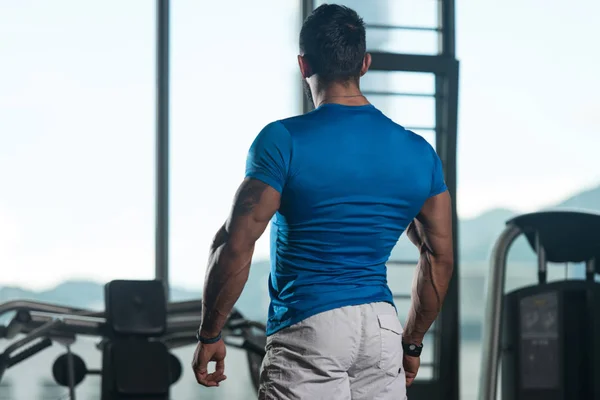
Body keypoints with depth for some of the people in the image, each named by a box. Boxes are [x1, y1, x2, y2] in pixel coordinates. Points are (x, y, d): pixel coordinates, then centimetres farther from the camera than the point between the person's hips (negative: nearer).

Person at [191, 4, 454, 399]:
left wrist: (210, 334, -1)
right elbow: (440, 257, 12)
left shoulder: (283, 141, -8)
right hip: (382, 329, 5)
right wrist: (412, 342, 22)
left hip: (308, 327, -5)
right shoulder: (418, 151, 7)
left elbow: (236, 245, -12)